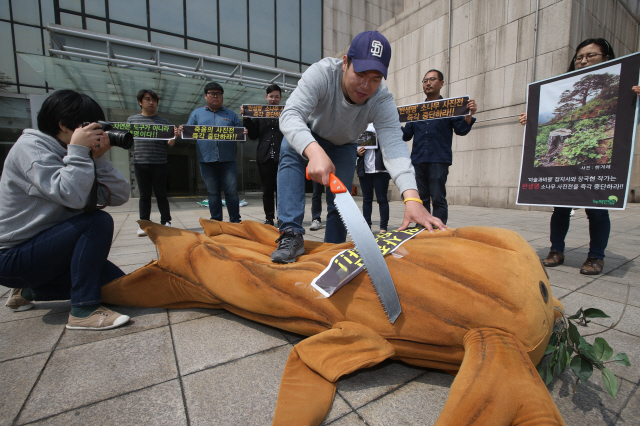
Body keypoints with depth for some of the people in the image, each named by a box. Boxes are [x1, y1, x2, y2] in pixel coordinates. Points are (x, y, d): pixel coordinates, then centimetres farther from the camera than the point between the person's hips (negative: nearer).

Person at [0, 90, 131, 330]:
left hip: (43, 250, 8)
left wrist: (100, 159, -13)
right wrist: (78, 150, -23)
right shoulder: (30, 146, -15)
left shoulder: (74, 156, 6)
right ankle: (84, 310, -23)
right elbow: (71, 195, -34)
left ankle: (28, 291, 19)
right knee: (99, 221, -27)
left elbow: (119, 196, -5)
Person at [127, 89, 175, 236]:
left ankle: (166, 222, 12)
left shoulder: (163, 122, 9)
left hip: (159, 163, -1)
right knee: (144, 195, 5)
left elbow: (169, 143, 4)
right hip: (140, 163, 1)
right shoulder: (132, 119, 13)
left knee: (161, 194, 4)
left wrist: (175, 136, -15)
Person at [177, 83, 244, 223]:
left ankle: (235, 221, 4)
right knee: (213, 192, 6)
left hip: (228, 160, -1)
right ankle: (216, 221, 15)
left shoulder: (231, 114, 16)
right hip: (207, 160, 1)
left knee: (231, 191, -4)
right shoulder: (197, 113, 17)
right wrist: (180, 133, -10)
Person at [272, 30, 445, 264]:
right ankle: (291, 234, -33)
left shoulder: (383, 101, -29)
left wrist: (412, 197, -56)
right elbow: (290, 115, -44)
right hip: (307, 134, -1)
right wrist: (315, 151, -65)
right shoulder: (322, 73, -34)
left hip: (343, 145, 2)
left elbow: (393, 145, -41)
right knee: (290, 150, -34)